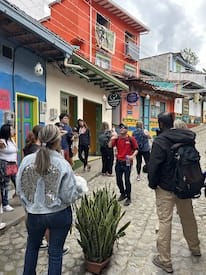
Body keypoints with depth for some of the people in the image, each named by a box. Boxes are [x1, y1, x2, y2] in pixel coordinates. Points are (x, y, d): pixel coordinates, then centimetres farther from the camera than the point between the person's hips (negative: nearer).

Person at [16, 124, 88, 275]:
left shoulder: (27, 160, -13)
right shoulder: (63, 164, -21)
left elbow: (20, 189, -2)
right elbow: (69, 197, -15)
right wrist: (80, 185, 2)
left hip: (34, 214, 3)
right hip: (60, 214, -3)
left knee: (32, 246, 30)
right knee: (56, 252, 17)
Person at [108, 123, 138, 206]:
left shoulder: (131, 139, -7)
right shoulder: (117, 138, 3)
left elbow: (136, 149, -4)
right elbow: (109, 146, -3)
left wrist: (132, 156, -19)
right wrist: (112, 139, -20)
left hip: (127, 162, -4)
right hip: (118, 162, 4)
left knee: (127, 180, -2)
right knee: (118, 180, 13)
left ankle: (128, 198, 13)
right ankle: (123, 193, 35)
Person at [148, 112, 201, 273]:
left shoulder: (160, 141, -19)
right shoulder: (187, 138, 0)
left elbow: (153, 166, -18)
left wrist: (152, 184, -3)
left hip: (166, 188, -6)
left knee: (165, 221, 2)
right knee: (188, 217, 22)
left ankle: (165, 261, 12)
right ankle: (194, 247, 44)